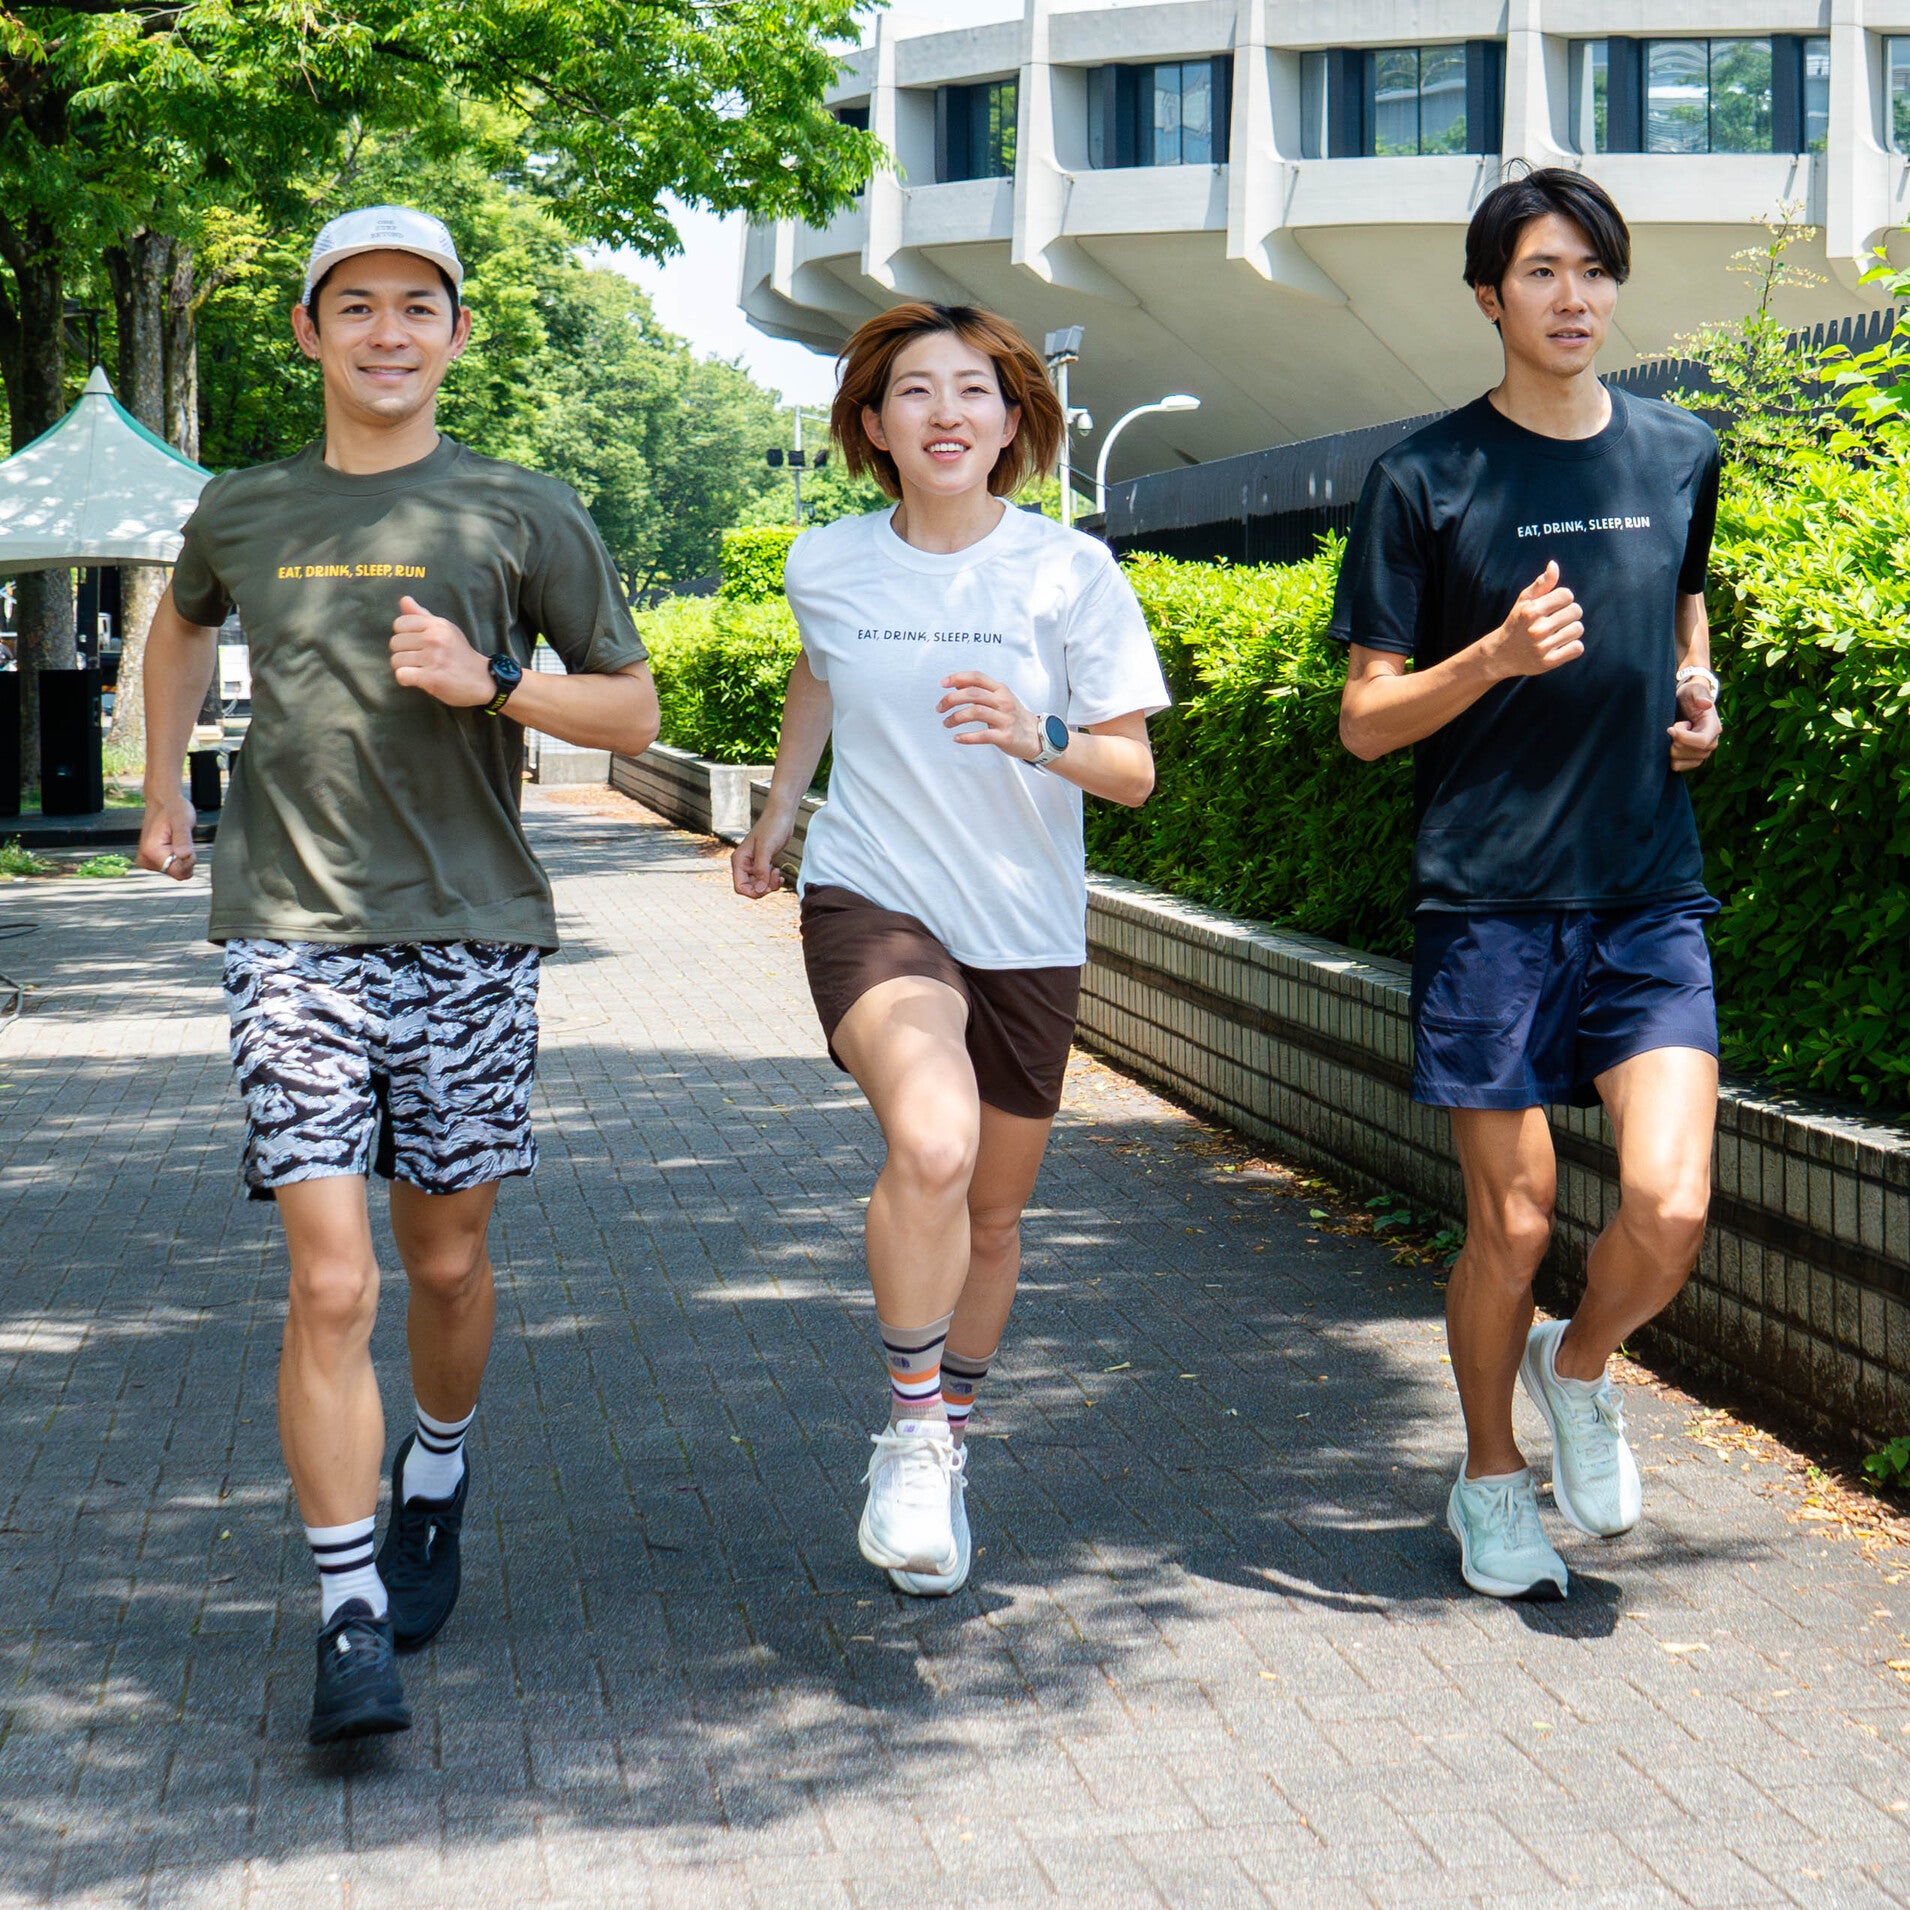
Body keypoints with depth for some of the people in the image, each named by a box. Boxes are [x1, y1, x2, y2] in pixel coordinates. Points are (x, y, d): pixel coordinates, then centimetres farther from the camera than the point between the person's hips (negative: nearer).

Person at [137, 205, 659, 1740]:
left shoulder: (525, 517, 2)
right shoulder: (243, 514, 9)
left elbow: (633, 710, 5)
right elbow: (183, 624, 32)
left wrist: (490, 685, -11)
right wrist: (163, 795, 28)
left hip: (471, 931, 0)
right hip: (293, 936, 0)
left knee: (447, 1258, 11)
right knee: (332, 1282, -9)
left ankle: (437, 1470, 41)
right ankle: (351, 1618, -4)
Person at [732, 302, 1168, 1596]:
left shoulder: (1071, 573, -7)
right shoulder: (827, 566, -1)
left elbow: (1134, 770, -6)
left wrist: (1040, 739, -24)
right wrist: (780, 808, 28)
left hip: (1027, 930, 1)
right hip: (871, 900, -1)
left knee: (995, 1210, 13)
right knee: (933, 1147, -29)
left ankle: (950, 1445, 37)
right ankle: (911, 1428, -10)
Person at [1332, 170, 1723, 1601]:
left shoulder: (1680, 454, 9)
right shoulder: (1428, 478, -2)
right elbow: (1364, 721, -1)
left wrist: (1699, 698, 7)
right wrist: (1496, 657, -19)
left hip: (1651, 898, 3)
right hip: (1489, 899, -3)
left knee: (1671, 1208, -12)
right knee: (1513, 1226, 1)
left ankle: (1579, 1370, 21)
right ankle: (1492, 1481, 25)